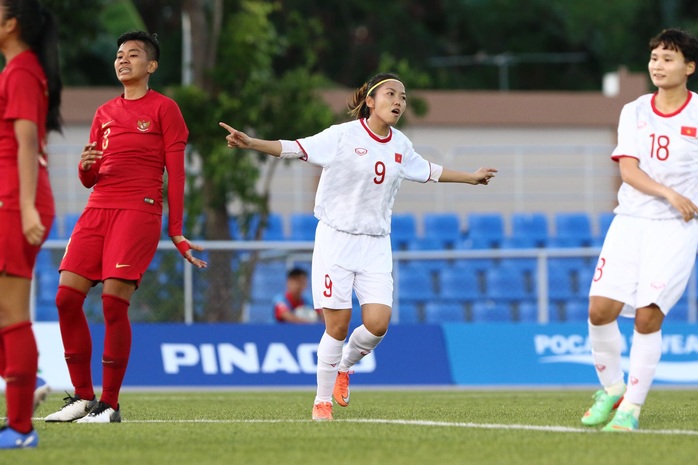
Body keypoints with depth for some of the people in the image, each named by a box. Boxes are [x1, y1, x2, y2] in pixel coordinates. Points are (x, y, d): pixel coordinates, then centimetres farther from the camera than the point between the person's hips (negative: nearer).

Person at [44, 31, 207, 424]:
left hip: (140, 210, -6)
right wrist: (86, 166, -3)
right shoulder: (105, 114, 20)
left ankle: (110, 404, -8)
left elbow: (176, 172, 0)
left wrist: (176, 231, -6)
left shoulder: (164, 108, 4)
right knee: (67, 297, -6)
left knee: (114, 300, -15)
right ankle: (83, 397, 4)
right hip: (98, 210, 6)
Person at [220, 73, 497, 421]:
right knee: (338, 324, -7)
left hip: (375, 246, 4)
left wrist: (470, 177, 37)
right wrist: (251, 143, -29)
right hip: (336, 239, -4)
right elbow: (295, 148, -15)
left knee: (377, 322, -11)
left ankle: (344, 367, 21)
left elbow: (427, 171, 26)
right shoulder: (343, 136, -9)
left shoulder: (400, 145, 7)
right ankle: (322, 401, 9)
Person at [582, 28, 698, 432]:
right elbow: (628, 170, -3)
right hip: (630, 219, 3)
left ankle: (632, 406, -2)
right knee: (600, 308, -7)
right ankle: (611, 389, 15)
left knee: (648, 315, -14)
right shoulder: (634, 112, 8)